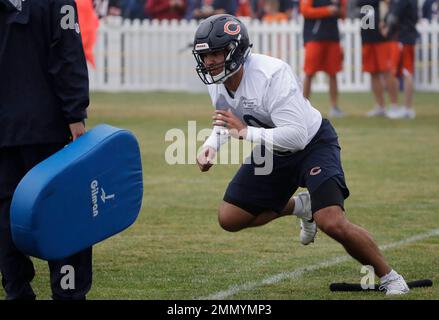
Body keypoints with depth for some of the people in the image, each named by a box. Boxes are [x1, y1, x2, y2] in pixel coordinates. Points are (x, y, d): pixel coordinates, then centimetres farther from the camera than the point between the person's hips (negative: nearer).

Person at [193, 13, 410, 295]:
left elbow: (296, 136, -37)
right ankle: (299, 206, 28)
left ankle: (389, 278, -4)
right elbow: (227, 122, 10)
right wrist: (211, 146, -11)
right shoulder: (216, 81, -10)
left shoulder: (271, 74, -33)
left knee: (332, 224, -25)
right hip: (271, 151, 8)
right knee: (229, 219, 5)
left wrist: (245, 132, -38)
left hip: (312, 144, -8)